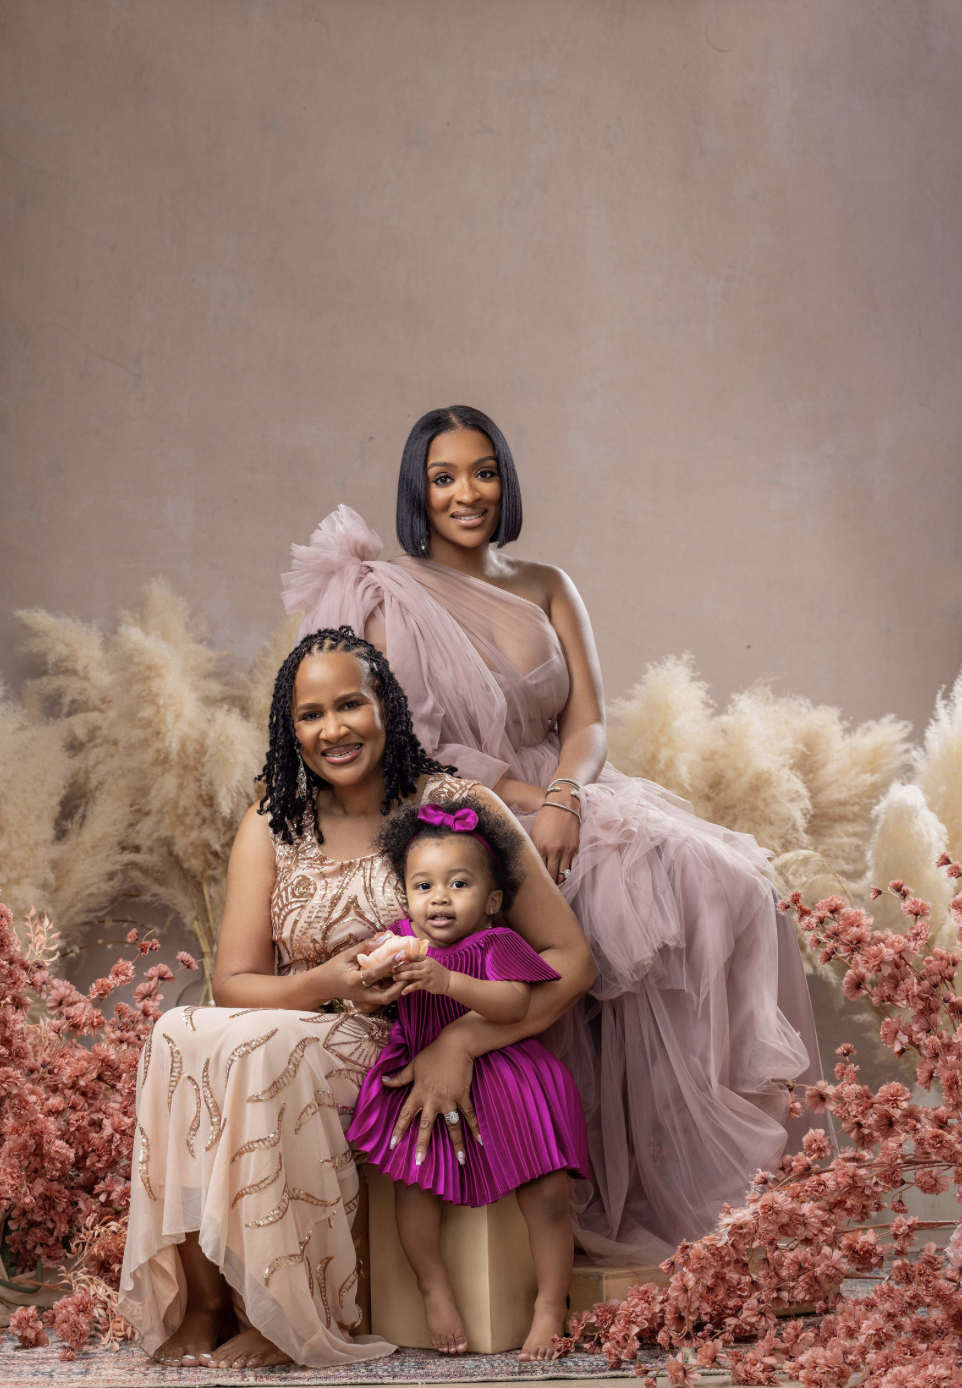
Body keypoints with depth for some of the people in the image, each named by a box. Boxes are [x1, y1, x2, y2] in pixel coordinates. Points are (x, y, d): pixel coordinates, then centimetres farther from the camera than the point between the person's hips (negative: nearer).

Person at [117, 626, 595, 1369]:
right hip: (293, 1046, 4)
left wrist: (461, 1042, -21)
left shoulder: (459, 806, -2)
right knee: (181, 1036, -27)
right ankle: (204, 1306, -17)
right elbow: (234, 984, 2)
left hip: (414, 1066, -3)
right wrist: (326, 985, -21)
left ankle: (275, 1315, -15)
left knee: (261, 1051, -31)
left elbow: (572, 959, -6)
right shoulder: (270, 829, 9)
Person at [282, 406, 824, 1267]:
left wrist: (564, 799, -14)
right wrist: (521, 794, -15)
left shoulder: (547, 589, 16)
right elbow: (408, 744, -5)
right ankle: (578, 1195, -24)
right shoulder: (390, 596, 2)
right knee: (628, 903, -32)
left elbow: (589, 722, 7)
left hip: (566, 802, 5)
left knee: (720, 882, -22)